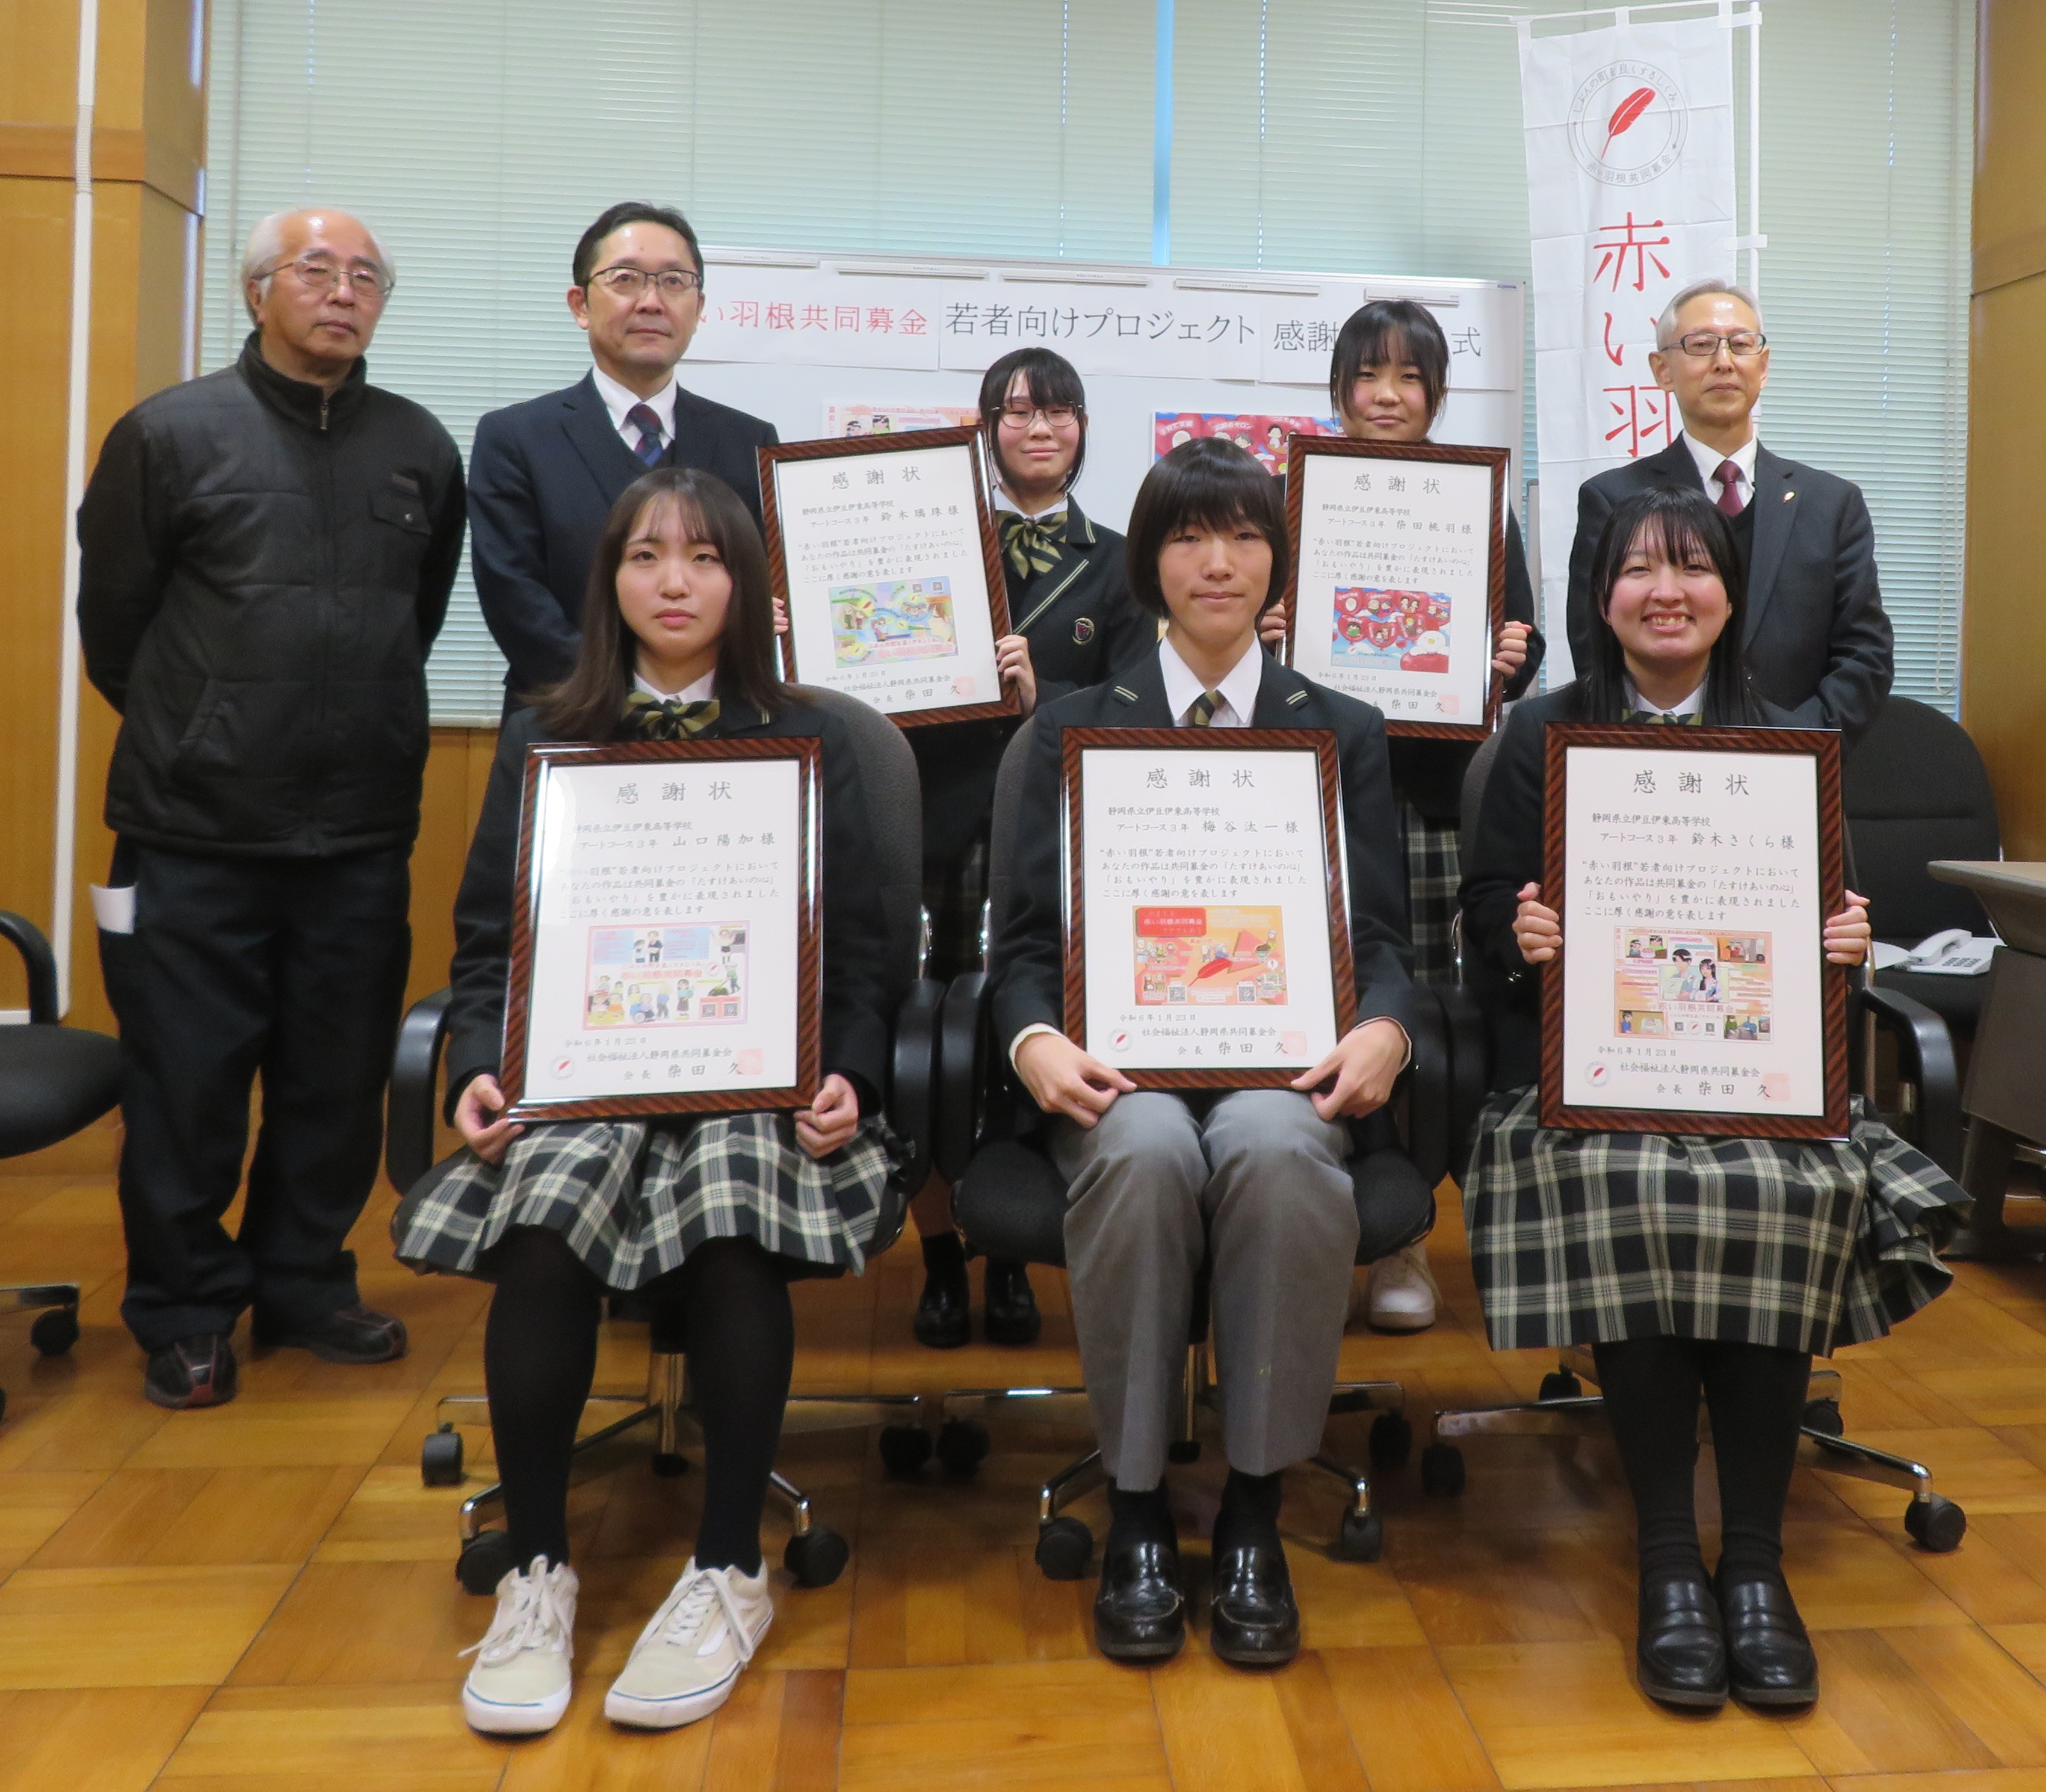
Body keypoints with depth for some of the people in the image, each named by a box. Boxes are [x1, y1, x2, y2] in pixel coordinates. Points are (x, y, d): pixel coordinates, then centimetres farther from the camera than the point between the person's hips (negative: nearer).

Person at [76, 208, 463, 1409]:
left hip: (364, 835, 3)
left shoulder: (422, 449, 6)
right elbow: (113, 619, 5)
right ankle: (185, 1318, 21)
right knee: (187, 1084, 5)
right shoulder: (171, 434, -2)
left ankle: (305, 1285, 28)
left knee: (340, 1081, 11)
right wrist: (191, 735, 12)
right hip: (195, 830, -2)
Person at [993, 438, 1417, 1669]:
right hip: (1122, 1057, 0)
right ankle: (1137, 1511, -18)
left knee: (1278, 1151, -36)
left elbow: (1384, 938, 9)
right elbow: (1029, 935, 8)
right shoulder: (1075, 730, 16)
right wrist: (1035, 1042, -16)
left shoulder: (1346, 734, 18)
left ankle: (1255, 1513, -19)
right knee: (1143, 1152, -36)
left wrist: (1385, 1032, -15)